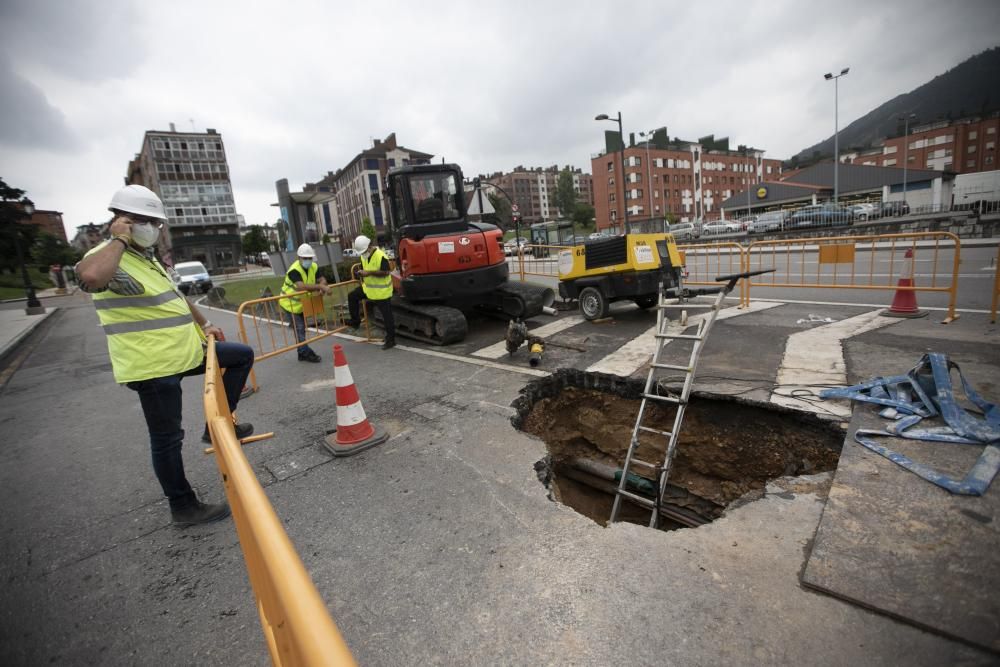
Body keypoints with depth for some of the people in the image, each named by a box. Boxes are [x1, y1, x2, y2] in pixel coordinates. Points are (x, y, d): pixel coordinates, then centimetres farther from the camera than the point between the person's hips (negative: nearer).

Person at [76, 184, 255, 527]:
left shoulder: (147, 257, 14)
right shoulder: (109, 259, -17)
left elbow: (175, 296, 26)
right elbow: (90, 277, -42)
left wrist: (204, 324, 20)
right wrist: (120, 239, -26)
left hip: (185, 352, 9)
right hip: (152, 366, -9)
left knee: (243, 355, 16)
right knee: (167, 438, 3)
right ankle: (184, 507, 20)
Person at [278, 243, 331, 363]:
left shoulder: (313, 267, -6)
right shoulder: (294, 270, -30)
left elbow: (322, 279, -8)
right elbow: (301, 286, -46)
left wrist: (322, 286, -32)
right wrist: (319, 286, -50)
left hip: (302, 303, 8)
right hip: (290, 304, -7)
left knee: (301, 329, 14)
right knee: (299, 329, -8)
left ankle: (302, 354, 23)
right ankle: (307, 353, -1)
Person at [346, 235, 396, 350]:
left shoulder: (381, 256, -21)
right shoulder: (363, 256, 5)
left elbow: (385, 272, -25)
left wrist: (369, 273, -30)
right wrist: (362, 274, 0)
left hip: (382, 291, -8)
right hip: (368, 287, 8)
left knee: (387, 315, -2)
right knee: (352, 296, 4)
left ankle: (391, 340, 7)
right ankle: (355, 321, 19)